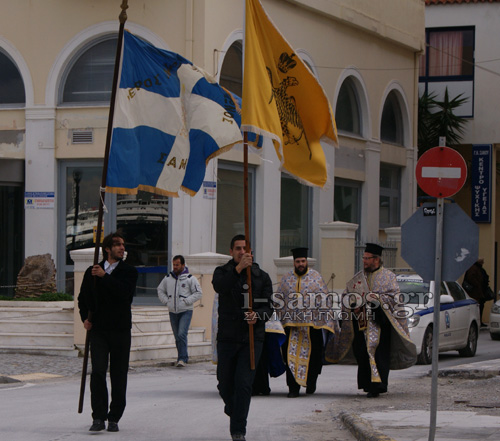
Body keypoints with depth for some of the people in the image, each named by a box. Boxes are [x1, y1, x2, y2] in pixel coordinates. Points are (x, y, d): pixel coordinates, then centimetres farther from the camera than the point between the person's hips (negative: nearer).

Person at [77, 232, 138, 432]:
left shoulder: (129, 271, 5)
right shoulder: (92, 272, 12)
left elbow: (125, 292, -15)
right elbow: (83, 298, 20)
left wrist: (104, 276, -16)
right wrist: (85, 318, 4)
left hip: (120, 329, -1)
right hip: (98, 330, 1)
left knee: (118, 376, 2)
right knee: (97, 372, -11)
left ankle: (114, 418, 11)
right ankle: (98, 417, -9)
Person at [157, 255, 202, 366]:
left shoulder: (190, 278, -4)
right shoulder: (168, 278, 8)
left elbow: (198, 293, -3)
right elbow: (160, 290, 21)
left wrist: (186, 301, -12)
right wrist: (166, 301, 5)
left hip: (185, 311, -5)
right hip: (173, 312, 5)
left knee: (182, 334, -19)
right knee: (177, 336, 10)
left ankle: (182, 358, -16)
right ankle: (183, 357, 23)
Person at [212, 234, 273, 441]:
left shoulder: (261, 276, 8)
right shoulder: (223, 272, 5)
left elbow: (269, 306, 3)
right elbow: (219, 286, -19)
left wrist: (257, 315, -19)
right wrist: (238, 269, -32)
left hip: (252, 338, -1)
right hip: (227, 336, 1)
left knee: (244, 383, -11)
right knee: (225, 384, 8)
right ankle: (232, 409, 41)